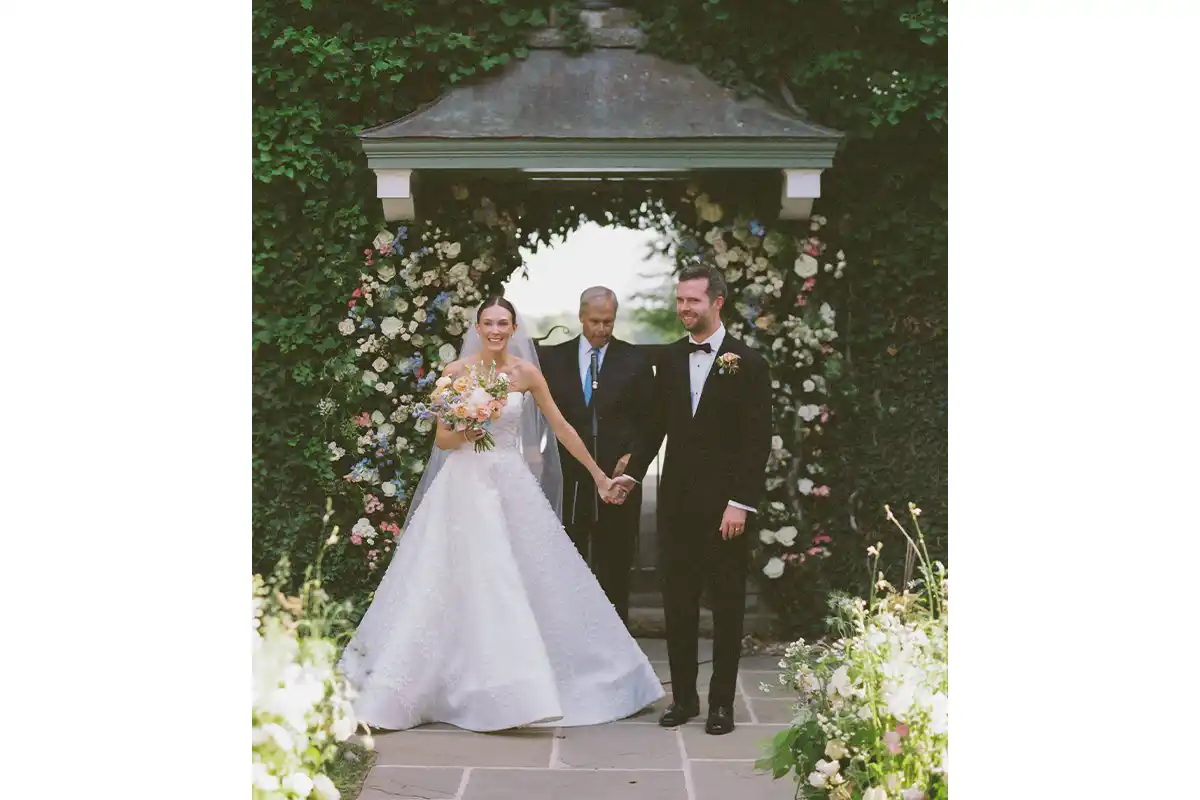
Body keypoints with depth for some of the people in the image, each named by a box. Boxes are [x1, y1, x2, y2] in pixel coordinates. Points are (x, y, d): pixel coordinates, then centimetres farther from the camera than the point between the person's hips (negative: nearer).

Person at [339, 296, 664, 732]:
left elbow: (561, 427, 8)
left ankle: (517, 688, 17)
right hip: (466, 484, -1)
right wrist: (463, 433, -20)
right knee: (461, 587, -2)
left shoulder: (526, 372, 2)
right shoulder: (456, 372, -1)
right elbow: (442, 440, 2)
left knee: (523, 583, 2)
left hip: (512, 484, 2)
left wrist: (598, 474, 10)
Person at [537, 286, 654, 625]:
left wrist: (636, 456, -9)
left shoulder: (634, 360, 4)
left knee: (615, 565, 6)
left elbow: (651, 419, 5)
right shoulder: (553, 358, 7)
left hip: (618, 474, -1)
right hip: (567, 477, 1)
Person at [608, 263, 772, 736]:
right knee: (678, 603, 9)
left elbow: (757, 441, -9)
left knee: (727, 607, 6)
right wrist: (633, 474, 6)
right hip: (676, 501, 5)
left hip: (724, 505, -4)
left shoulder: (747, 363, -6)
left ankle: (722, 702, 17)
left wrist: (741, 503, -15)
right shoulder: (670, 358, 8)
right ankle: (683, 696, 21)